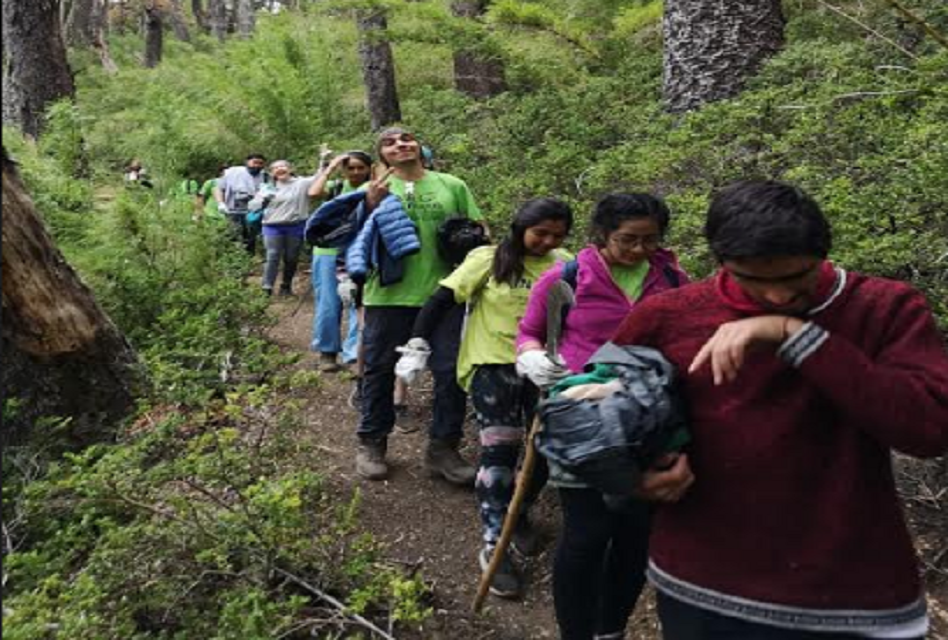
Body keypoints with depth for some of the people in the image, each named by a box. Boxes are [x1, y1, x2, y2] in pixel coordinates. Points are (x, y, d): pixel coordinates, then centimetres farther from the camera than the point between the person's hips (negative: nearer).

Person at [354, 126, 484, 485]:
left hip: (444, 293, 1)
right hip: (389, 295, -1)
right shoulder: (374, 190, 8)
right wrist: (371, 205, -13)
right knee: (380, 370, 8)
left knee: (451, 371, 2)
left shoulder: (452, 186, 10)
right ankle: (371, 444, 25)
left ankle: (443, 449, 17)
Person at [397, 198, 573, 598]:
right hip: (493, 365, -3)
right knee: (499, 451, -7)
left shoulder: (564, 265, 4)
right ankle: (494, 546, 5)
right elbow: (443, 300, -4)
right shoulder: (488, 259, -4)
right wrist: (418, 346, -9)